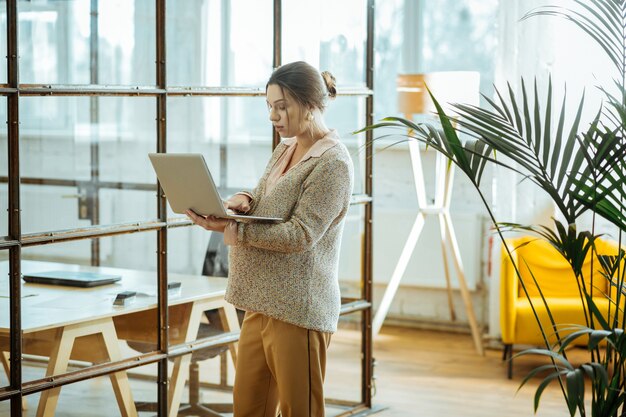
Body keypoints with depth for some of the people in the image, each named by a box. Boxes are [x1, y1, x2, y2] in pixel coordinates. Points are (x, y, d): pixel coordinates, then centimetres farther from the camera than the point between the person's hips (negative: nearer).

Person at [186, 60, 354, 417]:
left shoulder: (333, 163, -13)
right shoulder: (285, 149, 15)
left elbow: (300, 235, -20)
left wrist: (231, 227, -23)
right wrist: (243, 201, -5)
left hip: (298, 310, -8)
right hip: (261, 303, 9)